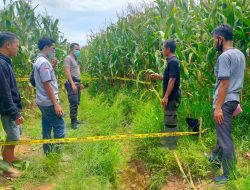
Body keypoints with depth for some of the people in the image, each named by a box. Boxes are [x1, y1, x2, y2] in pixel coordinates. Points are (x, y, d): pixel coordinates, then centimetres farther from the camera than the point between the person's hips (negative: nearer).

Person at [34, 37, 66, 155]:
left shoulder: (39, 61, 14)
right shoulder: (44, 62, -17)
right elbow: (47, 85, -21)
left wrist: (52, 66, 12)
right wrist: (56, 104, -21)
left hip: (43, 102, 10)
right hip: (49, 102, -10)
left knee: (47, 128, 14)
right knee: (59, 126, -3)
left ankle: (49, 154, 24)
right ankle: (57, 153, 4)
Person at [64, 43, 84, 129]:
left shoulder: (75, 59, 18)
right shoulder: (68, 58, -9)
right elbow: (67, 72, -18)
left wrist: (80, 83, 21)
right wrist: (72, 84, -26)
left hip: (77, 83, 9)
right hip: (72, 83, -9)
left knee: (77, 103, 12)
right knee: (74, 103, -8)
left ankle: (75, 119, 22)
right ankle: (73, 122, -1)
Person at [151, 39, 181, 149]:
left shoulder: (173, 61, -17)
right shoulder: (171, 61, 14)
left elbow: (172, 80, -22)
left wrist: (166, 96, -22)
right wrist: (158, 77, 13)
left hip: (172, 97, -10)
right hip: (171, 96, 10)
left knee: (170, 120, -2)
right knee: (170, 120, 17)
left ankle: (171, 145, 8)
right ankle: (169, 141, 28)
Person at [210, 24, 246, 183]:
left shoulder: (225, 56, -18)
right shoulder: (240, 54, 11)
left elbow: (224, 83, -22)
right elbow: (237, 80, 16)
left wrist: (218, 107, -20)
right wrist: (237, 102, 21)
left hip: (225, 102, -10)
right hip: (233, 99, 10)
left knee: (225, 138, -1)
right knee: (223, 132, 26)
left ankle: (229, 175, 9)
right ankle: (216, 156, 46)